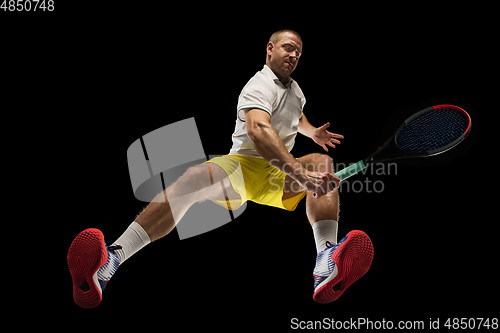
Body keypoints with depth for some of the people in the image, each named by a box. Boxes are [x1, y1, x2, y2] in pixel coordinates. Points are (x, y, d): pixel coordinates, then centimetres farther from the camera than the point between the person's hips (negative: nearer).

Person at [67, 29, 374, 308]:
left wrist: (313, 133, 20)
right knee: (194, 178, -36)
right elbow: (257, 129, -33)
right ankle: (113, 258, -51)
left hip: (279, 174, 6)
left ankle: (327, 266, -49)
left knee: (321, 162, -23)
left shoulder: (295, 89, 19)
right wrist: (300, 173, -44)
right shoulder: (260, 86, -9)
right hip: (243, 165, -6)